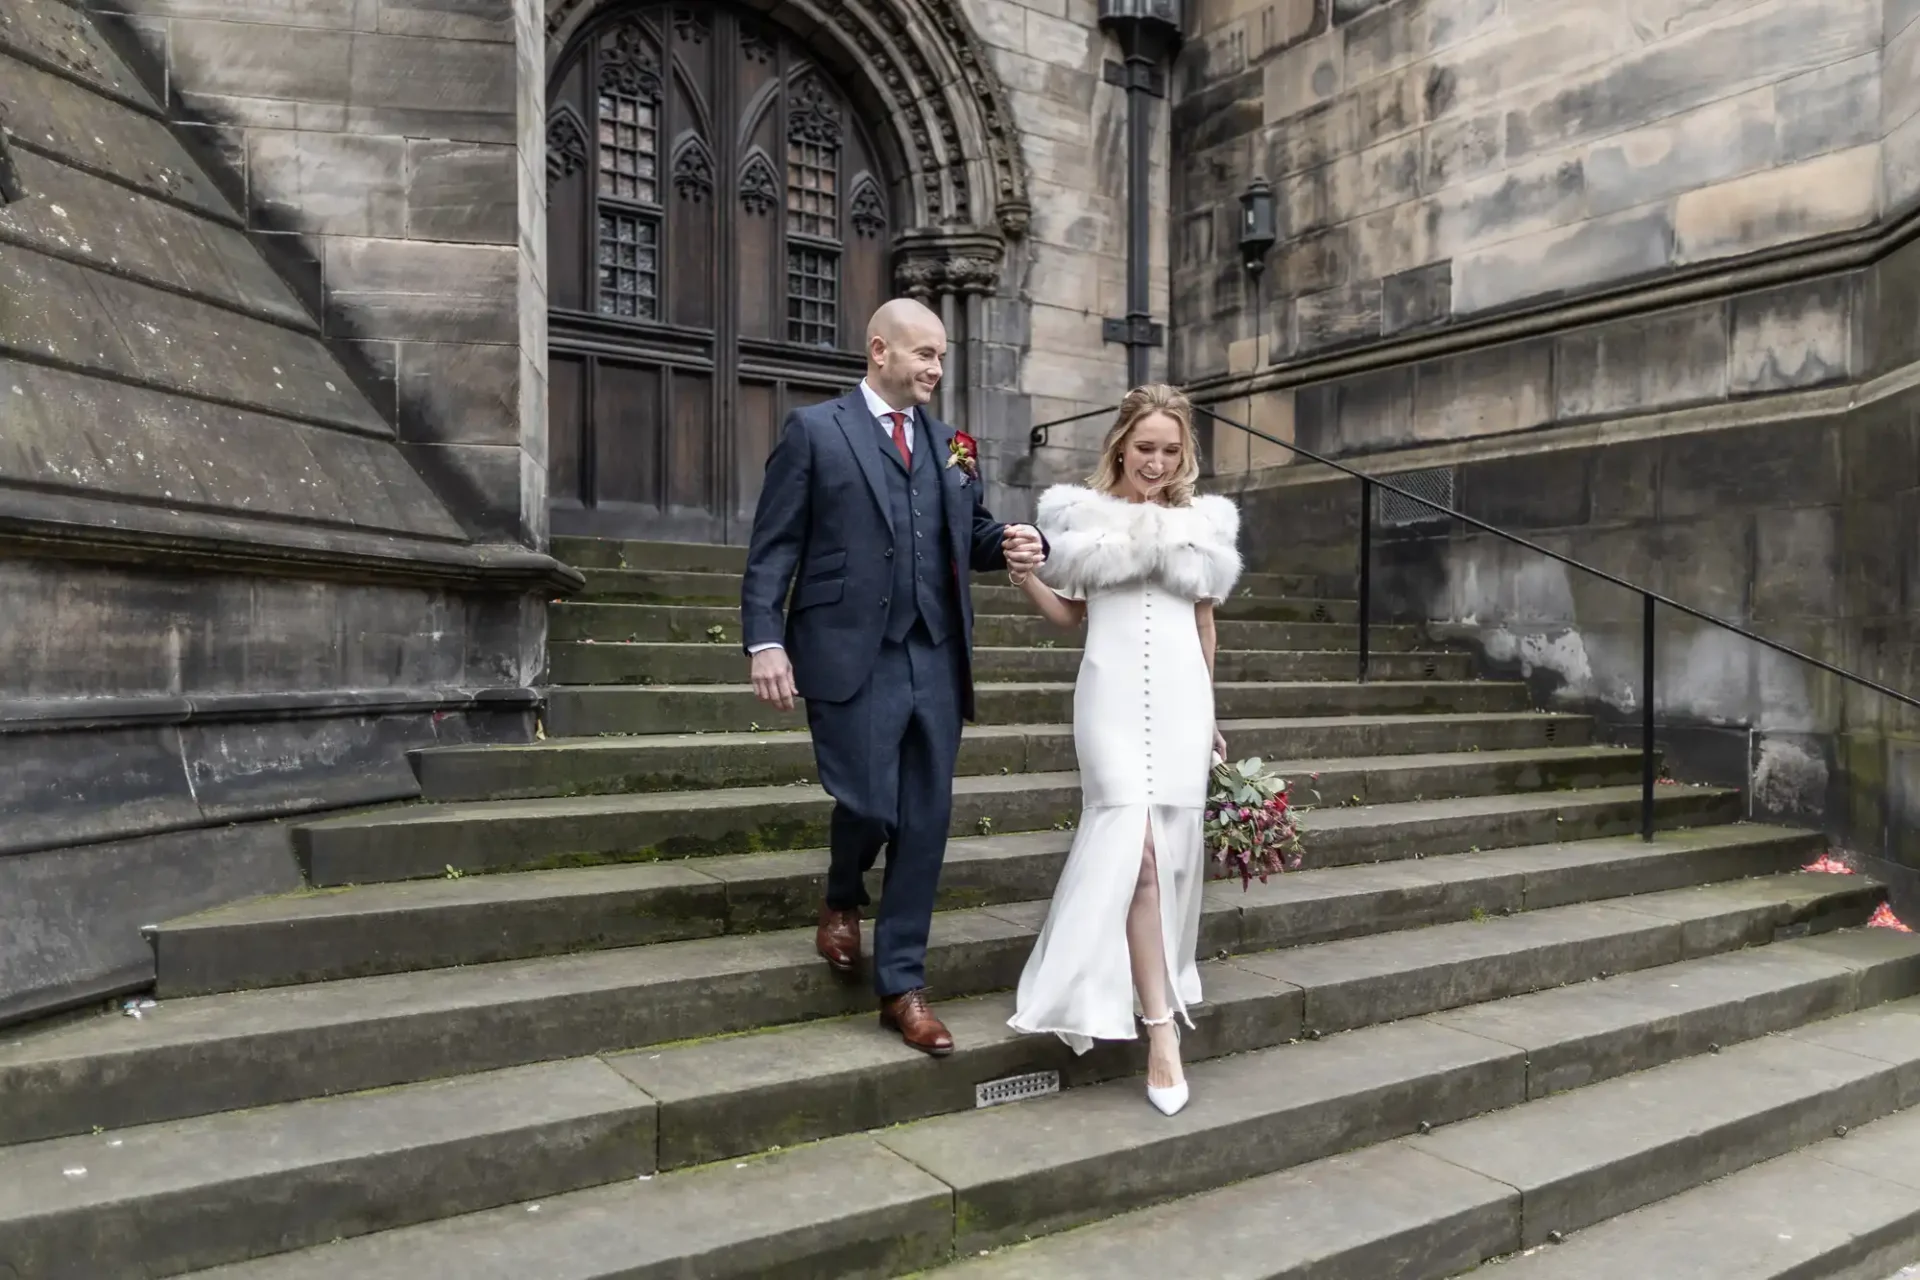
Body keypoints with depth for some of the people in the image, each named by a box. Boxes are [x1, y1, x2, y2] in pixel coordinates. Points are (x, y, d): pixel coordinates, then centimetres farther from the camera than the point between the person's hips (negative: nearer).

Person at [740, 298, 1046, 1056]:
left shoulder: (949, 443, 15)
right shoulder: (814, 430, 2)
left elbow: (970, 534, 19)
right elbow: (773, 547, -2)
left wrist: (1012, 545, -5)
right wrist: (765, 639, -13)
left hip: (936, 659, 5)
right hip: (851, 656, -4)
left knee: (925, 823, 5)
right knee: (868, 806, -8)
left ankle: (901, 987, 17)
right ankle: (842, 900, 29)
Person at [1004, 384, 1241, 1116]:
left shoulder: (1202, 523, 10)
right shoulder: (1085, 514, 3)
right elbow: (1070, 614, 9)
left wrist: (1210, 713, 20)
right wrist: (1022, 576, -10)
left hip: (1180, 694, 3)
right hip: (1113, 691, -3)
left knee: (1171, 848, 5)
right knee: (1137, 845, -11)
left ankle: (1143, 974, 29)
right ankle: (1161, 1025, -8)